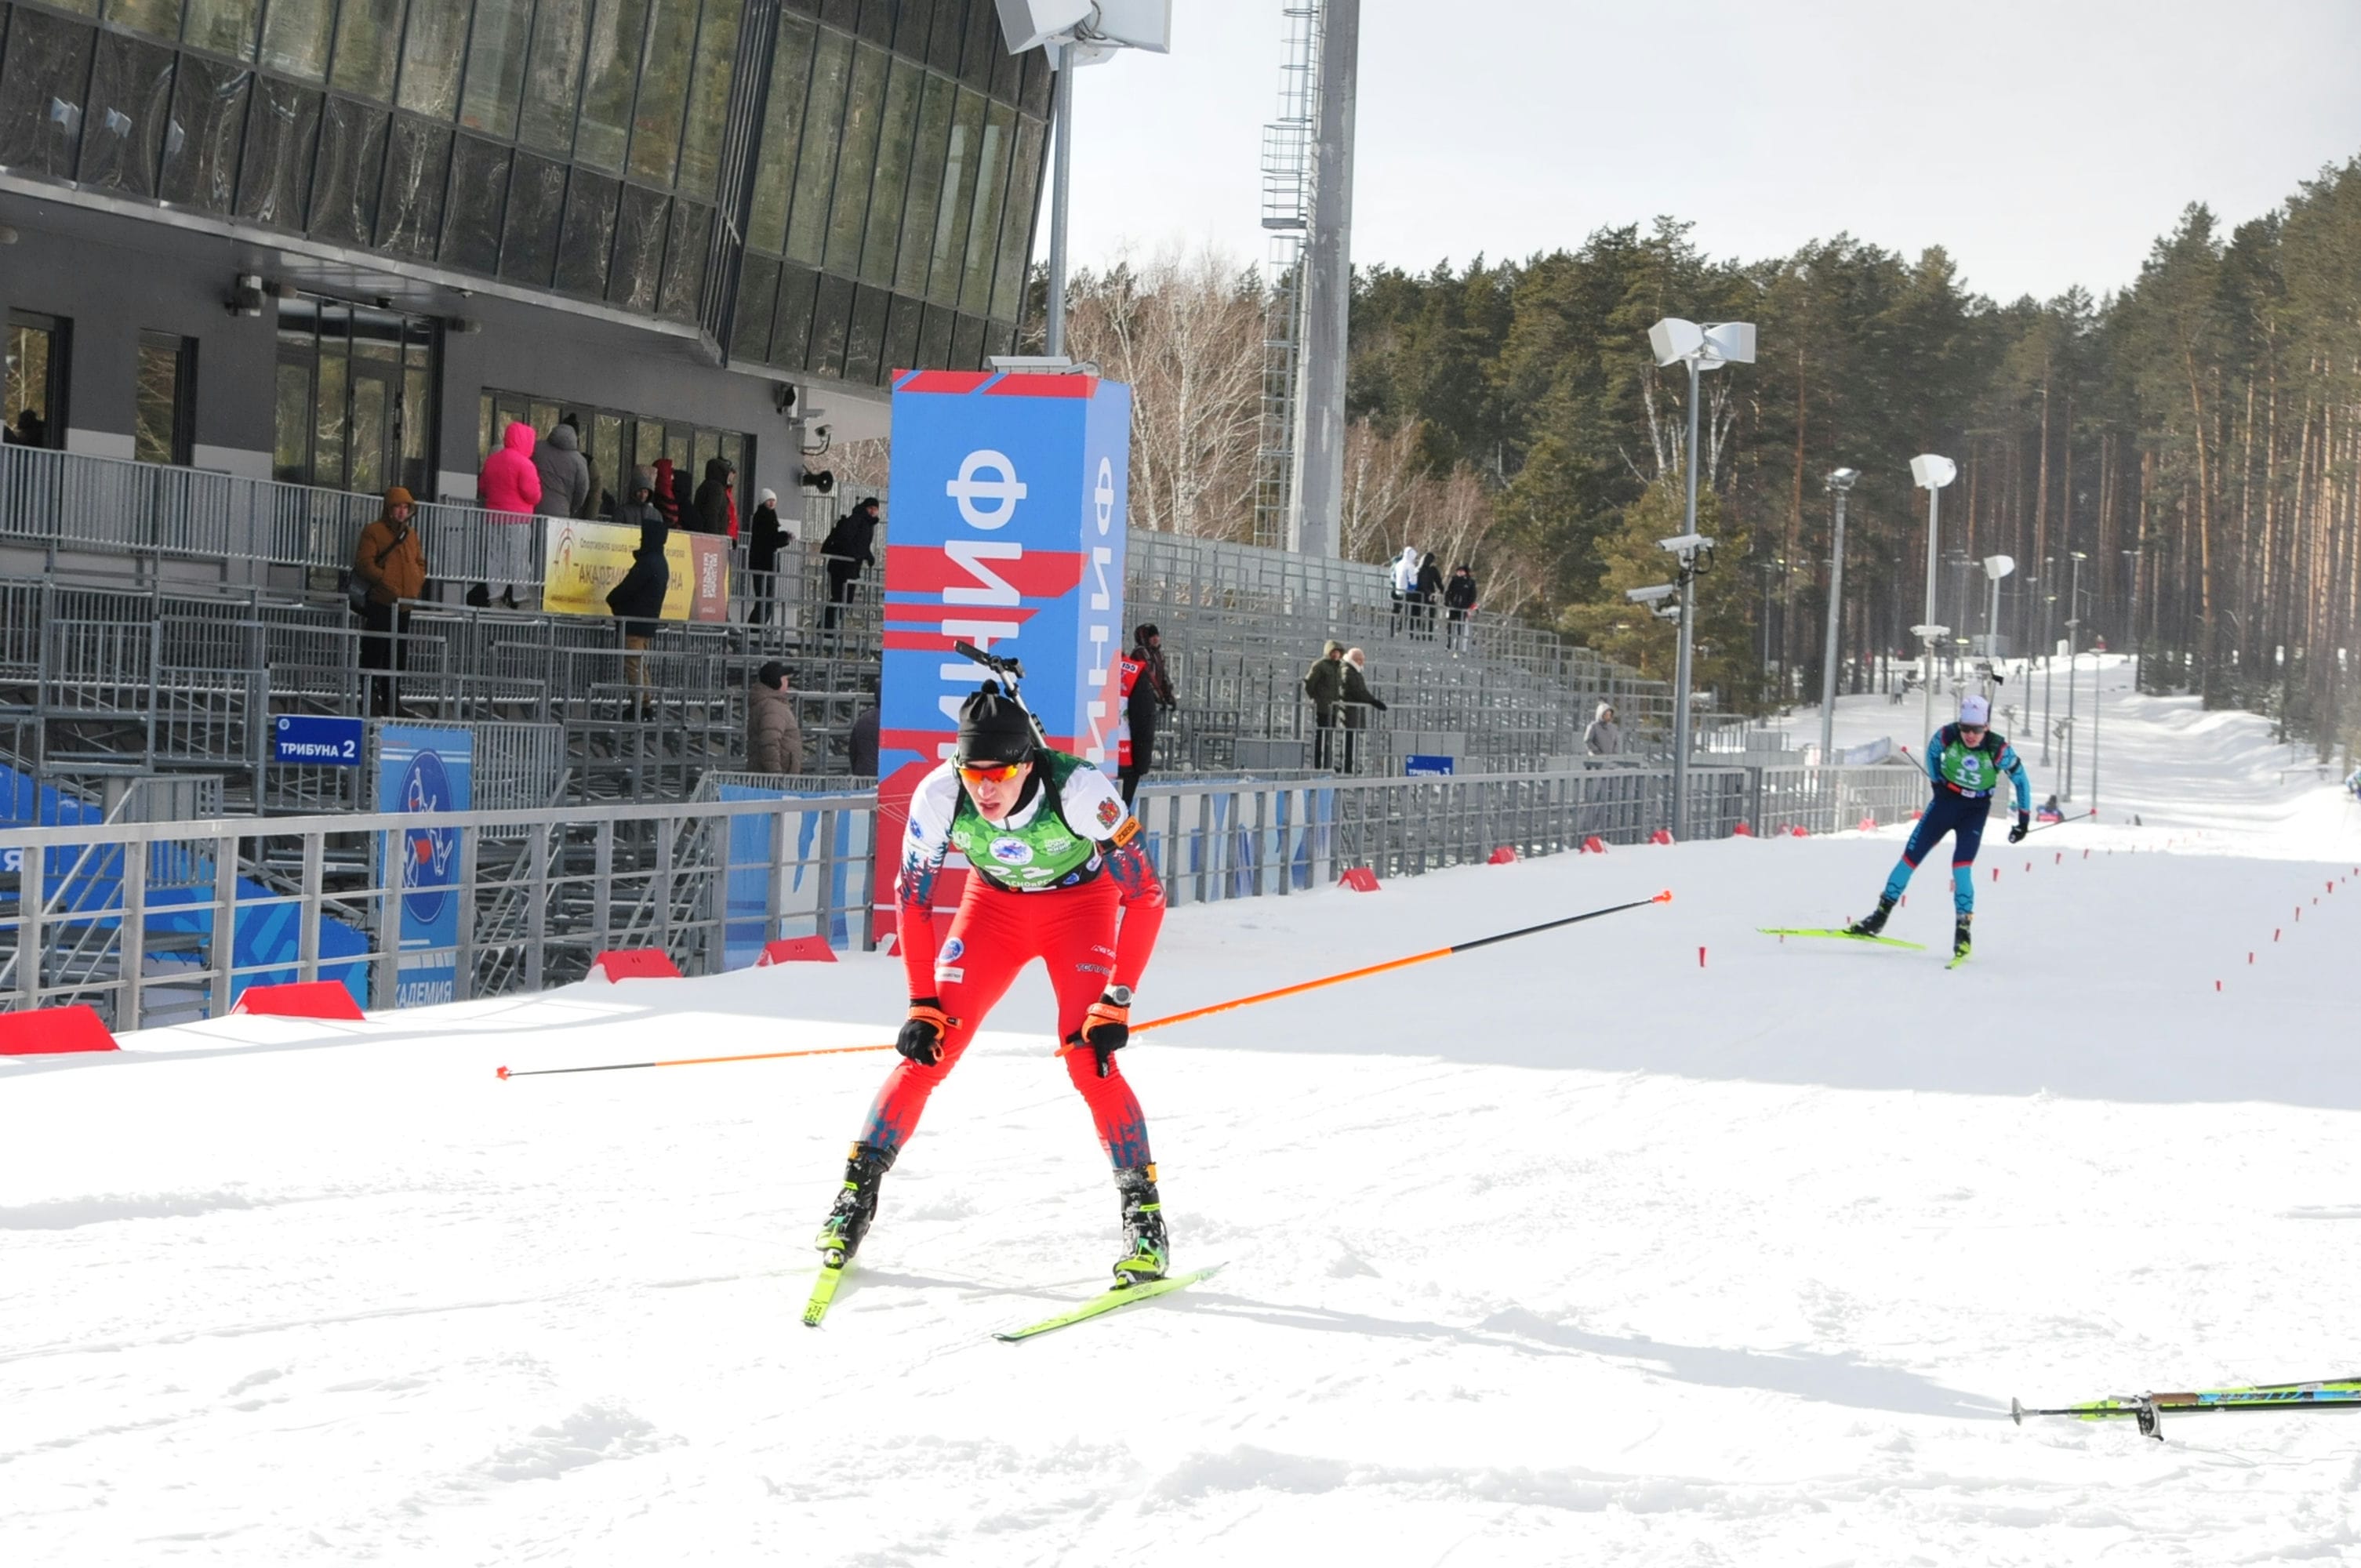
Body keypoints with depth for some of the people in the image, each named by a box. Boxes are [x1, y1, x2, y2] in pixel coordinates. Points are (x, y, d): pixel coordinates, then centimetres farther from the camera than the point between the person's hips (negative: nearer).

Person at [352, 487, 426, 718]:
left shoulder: (411, 535, 18)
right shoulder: (373, 532, -1)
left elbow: (420, 563, 23)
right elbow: (364, 564, -10)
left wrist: (418, 584, 5)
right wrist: (385, 582, -17)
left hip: (404, 606, 6)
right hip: (380, 604, -6)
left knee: (398, 658, 8)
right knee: (374, 654, -8)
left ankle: (389, 704, 15)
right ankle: (371, 701, -7)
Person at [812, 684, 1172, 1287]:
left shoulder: (1079, 789, -35)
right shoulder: (938, 796, -27)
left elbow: (1145, 893, -27)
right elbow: (912, 899, -11)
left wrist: (1117, 1002, -29)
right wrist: (923, 1004, -14)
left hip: (1081, 903, -2)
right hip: (994, 903, 2)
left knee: (1090, 1061, -19)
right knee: (927, 1049, -8)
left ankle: (1145, 1219, -8)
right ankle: (856, 1196, 5)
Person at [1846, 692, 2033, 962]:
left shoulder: (1999, 749, -23)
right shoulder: (1947, 736, -19)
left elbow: (2021, 780, -8)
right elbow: (1932, 752, 6)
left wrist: (2024, 820, -5)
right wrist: (1937, 782, 7)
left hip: (1975, 810, -2)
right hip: (1946, 800, 2)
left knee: (1961, 867, -17)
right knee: (1911, 855, 0)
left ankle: (1963, 930, -6)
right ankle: (1881, 914, 11)